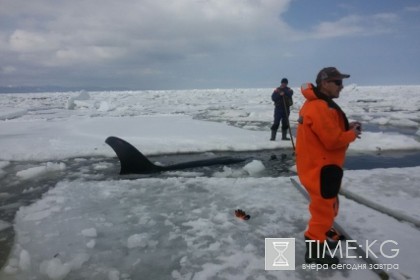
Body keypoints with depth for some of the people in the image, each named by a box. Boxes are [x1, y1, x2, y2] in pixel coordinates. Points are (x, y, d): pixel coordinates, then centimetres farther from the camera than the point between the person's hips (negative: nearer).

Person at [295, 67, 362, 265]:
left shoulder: (319, 104, 11)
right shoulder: (319, 108, -25)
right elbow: (333, 140, -25)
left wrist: (347, 128, 2)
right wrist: (352, 134, -8)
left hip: (318, 164, 11)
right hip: (320, 167, -11)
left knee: (327, 204, 27)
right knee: (324, 206, 0)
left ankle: (324, 232, 47)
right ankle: (314, 250, 12)